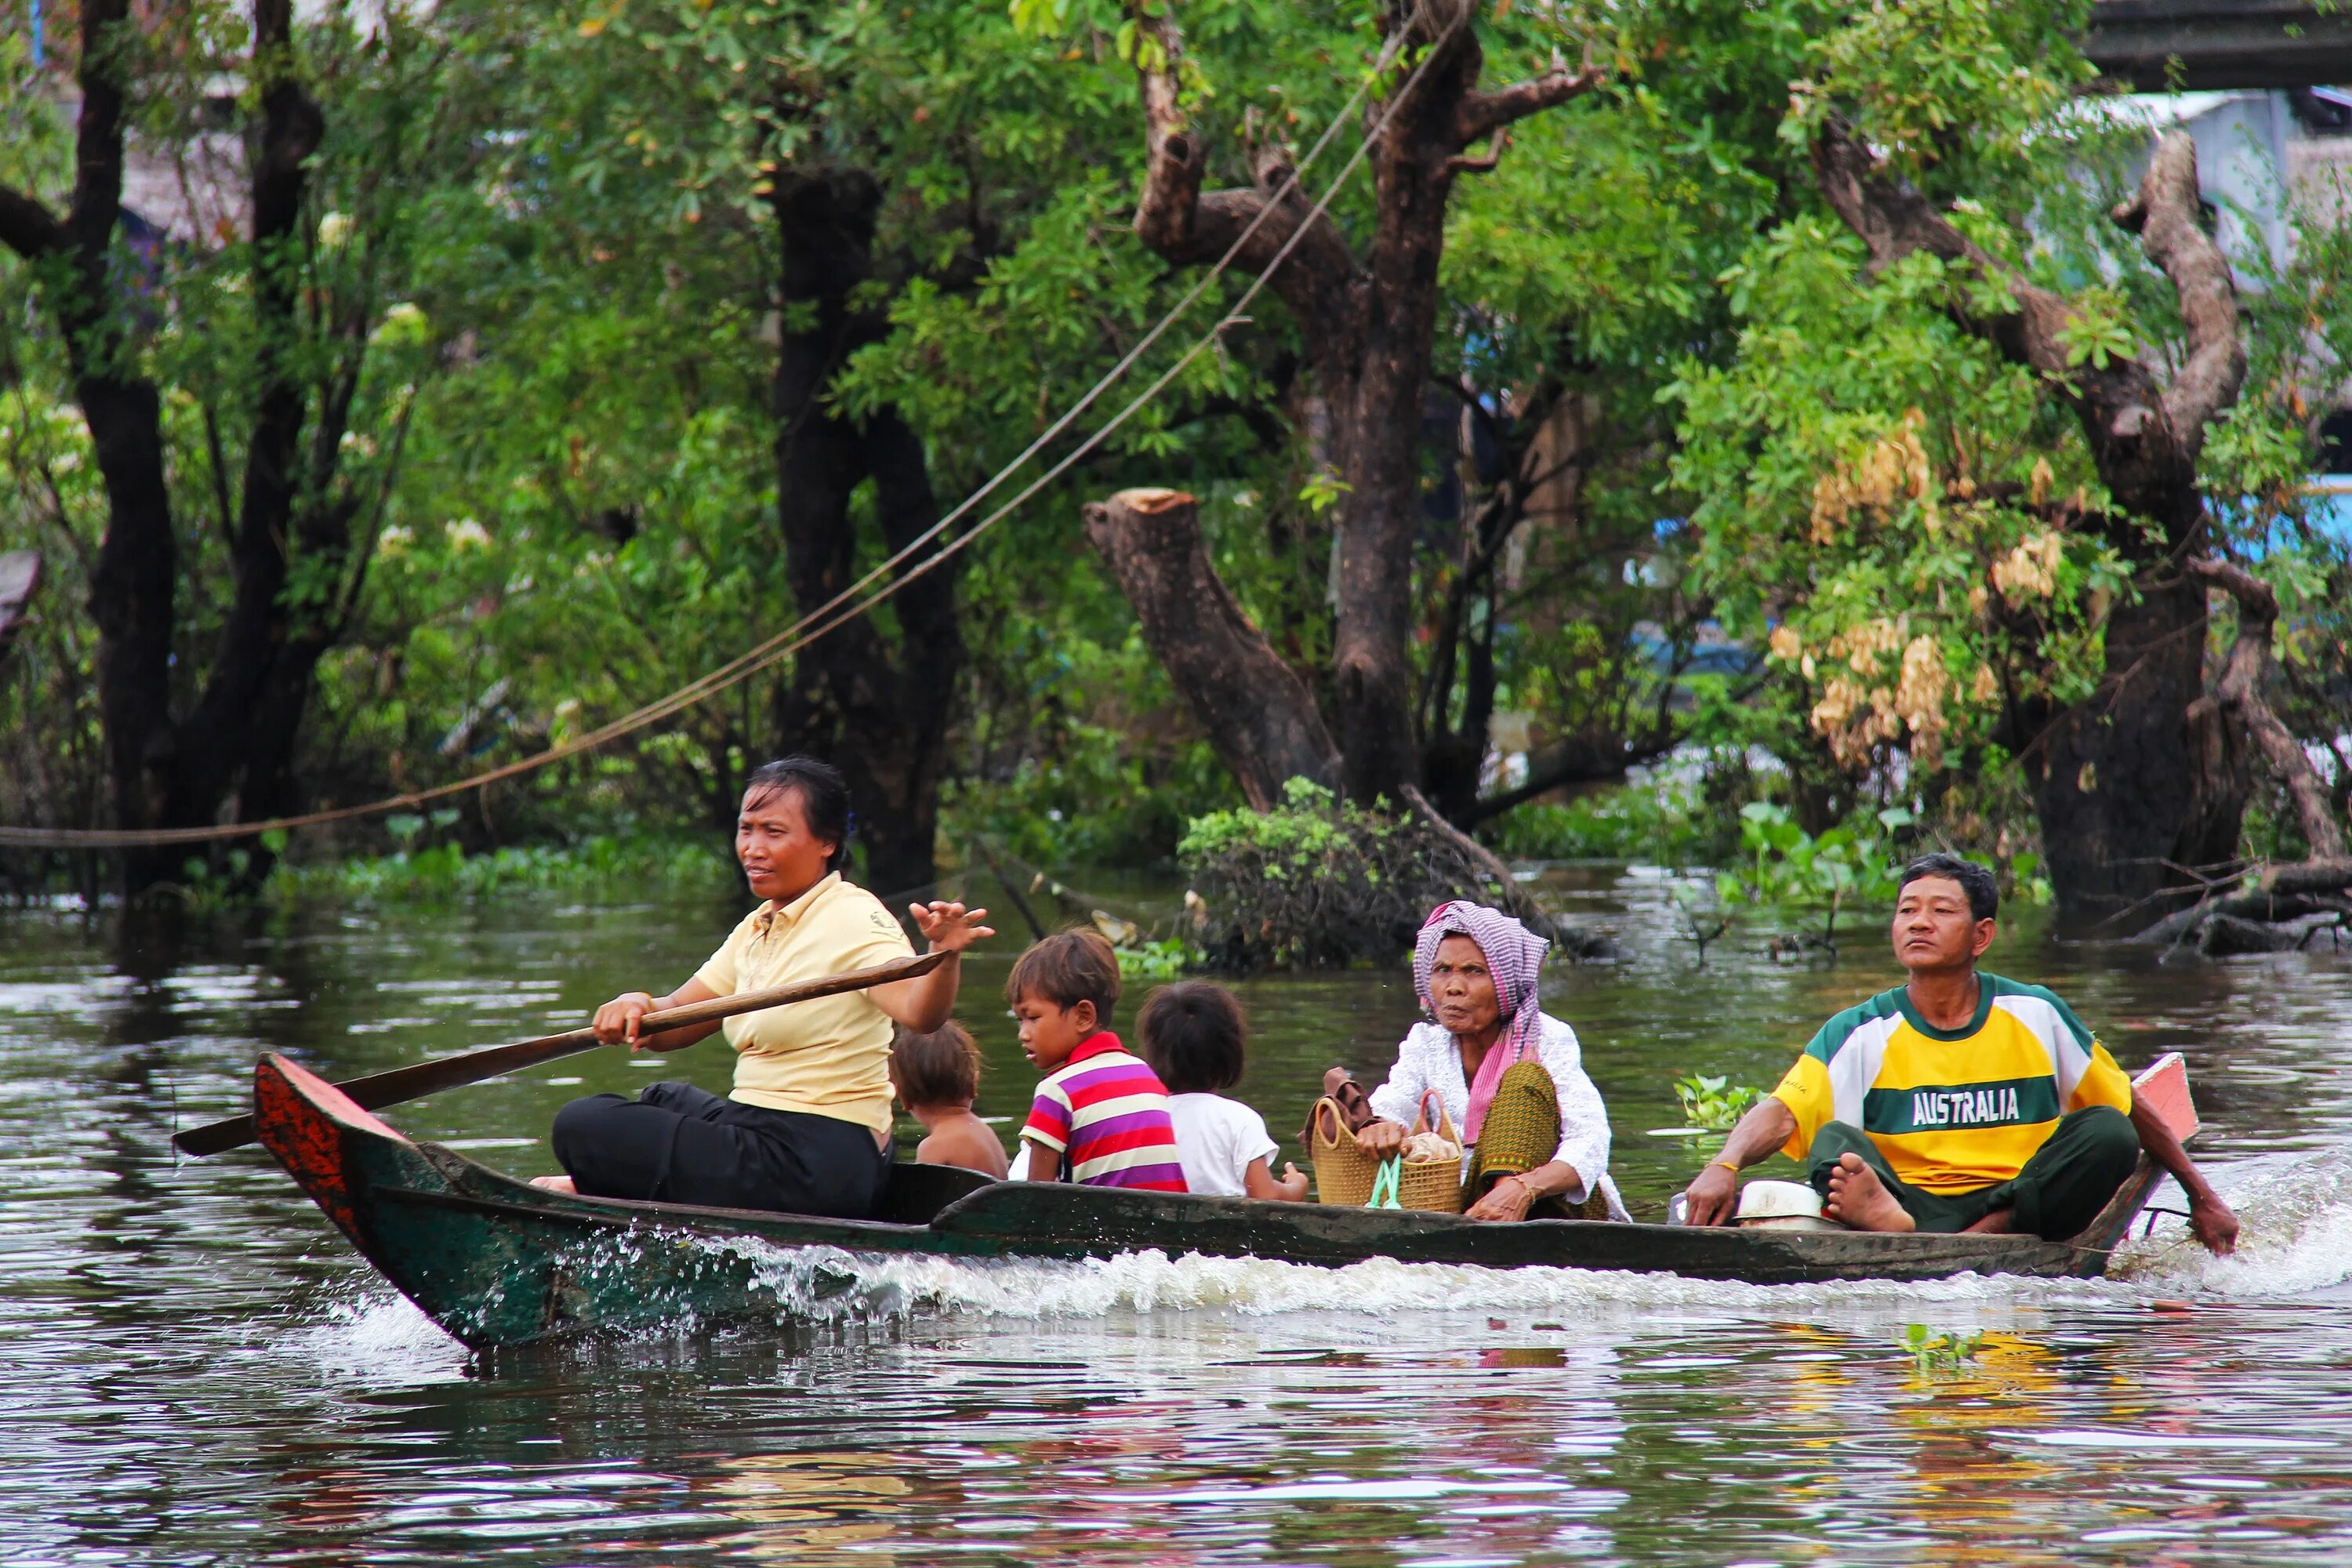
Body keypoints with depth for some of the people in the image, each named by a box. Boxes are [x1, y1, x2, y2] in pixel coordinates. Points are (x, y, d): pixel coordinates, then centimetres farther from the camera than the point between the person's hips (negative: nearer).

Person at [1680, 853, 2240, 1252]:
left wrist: (2201, 1197, 17)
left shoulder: (2036, 1016, 7)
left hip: (2024, 1201, 1)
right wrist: (1724, 1167, -34)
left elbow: (2128, 1111, 18)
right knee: (1836, 1142, -25)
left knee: (2106, 1134, -20)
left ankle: (1988, 1232, -35)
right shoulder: (1862, 1034, 2)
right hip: (1910, 1198, -1)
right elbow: (1780, 1114, -13)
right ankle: (1894, 1224, -59)